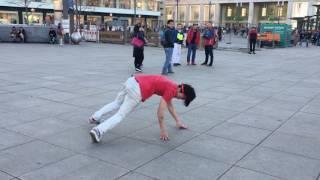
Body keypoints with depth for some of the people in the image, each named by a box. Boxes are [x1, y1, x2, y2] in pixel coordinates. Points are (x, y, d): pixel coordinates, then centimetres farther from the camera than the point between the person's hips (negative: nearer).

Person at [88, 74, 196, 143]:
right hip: (137, 90, -9)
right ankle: (98, 131, -17)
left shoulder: (172, 87, 20)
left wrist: (178, 121, 37)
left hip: (132, 81, 9)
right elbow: (160, 111, -10)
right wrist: (163, 130, -2)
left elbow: (169, 105, 33)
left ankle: (95, 117, 31)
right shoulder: (171, 90, -6)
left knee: (116, 103, 28)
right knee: (120, 115, -6)